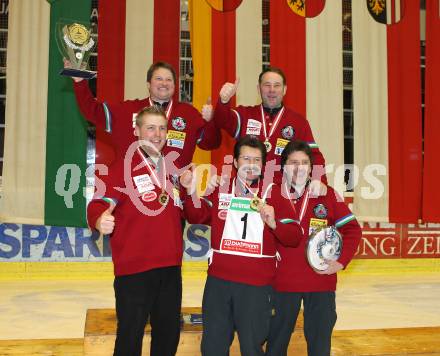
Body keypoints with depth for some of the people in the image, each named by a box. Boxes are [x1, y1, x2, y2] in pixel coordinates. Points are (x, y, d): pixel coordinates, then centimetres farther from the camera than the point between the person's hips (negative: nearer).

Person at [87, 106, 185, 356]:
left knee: (169, 335, 16)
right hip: (134, 270, -6)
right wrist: (100, 219, -39)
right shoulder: (124, 167, -5)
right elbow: (99, 203, -19)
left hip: (171, 269, 6)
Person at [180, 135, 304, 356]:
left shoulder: (273, 193, 0)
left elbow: (294, 237, -3)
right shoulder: (221, 190, 9)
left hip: (257, 284, -2)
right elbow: (197, 217, 4)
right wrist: (190, 191, -10)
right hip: (218, 281, 3)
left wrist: (273, 223, -21)